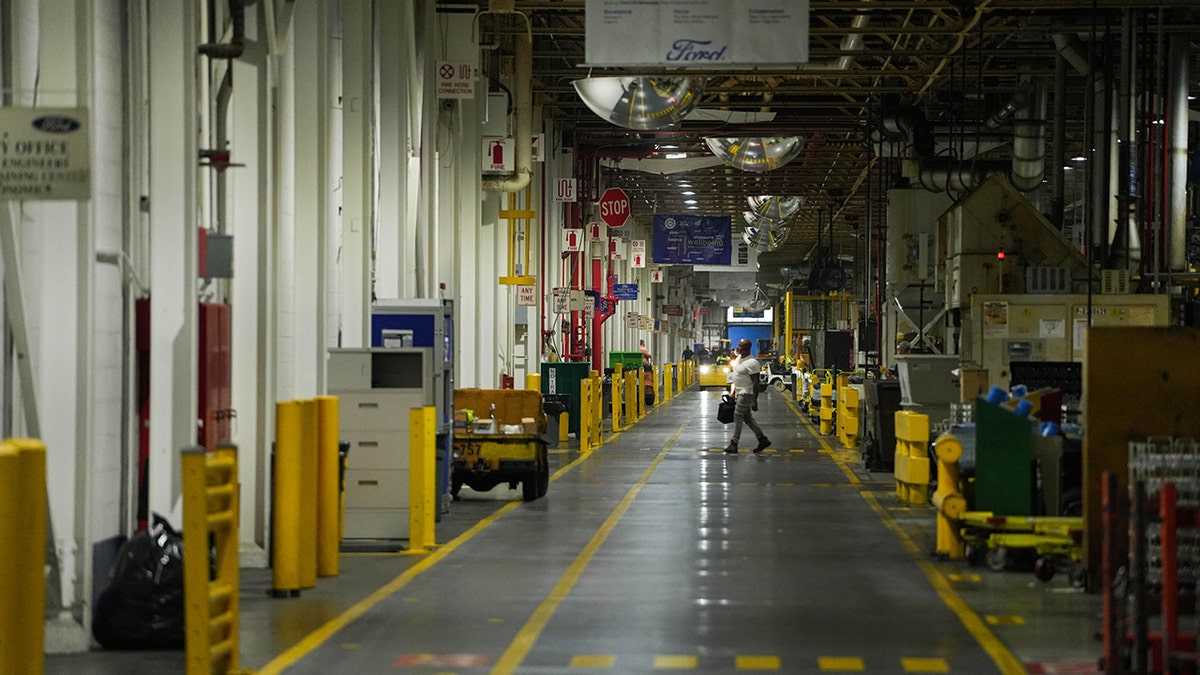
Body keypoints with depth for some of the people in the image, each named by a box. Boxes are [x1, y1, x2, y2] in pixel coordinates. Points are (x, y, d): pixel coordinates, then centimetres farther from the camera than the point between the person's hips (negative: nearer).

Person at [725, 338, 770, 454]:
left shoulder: (751, 363, -20)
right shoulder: (739, 358, 10)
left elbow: (755, 383, -19)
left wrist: (754, 400, -19)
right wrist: (733, 389, 20)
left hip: (746, 393, -10)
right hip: (740, 393, 10)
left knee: (738, 417, -7)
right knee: (747, 417, 12)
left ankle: (734, 444, -3)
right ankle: (763, 439, 18)